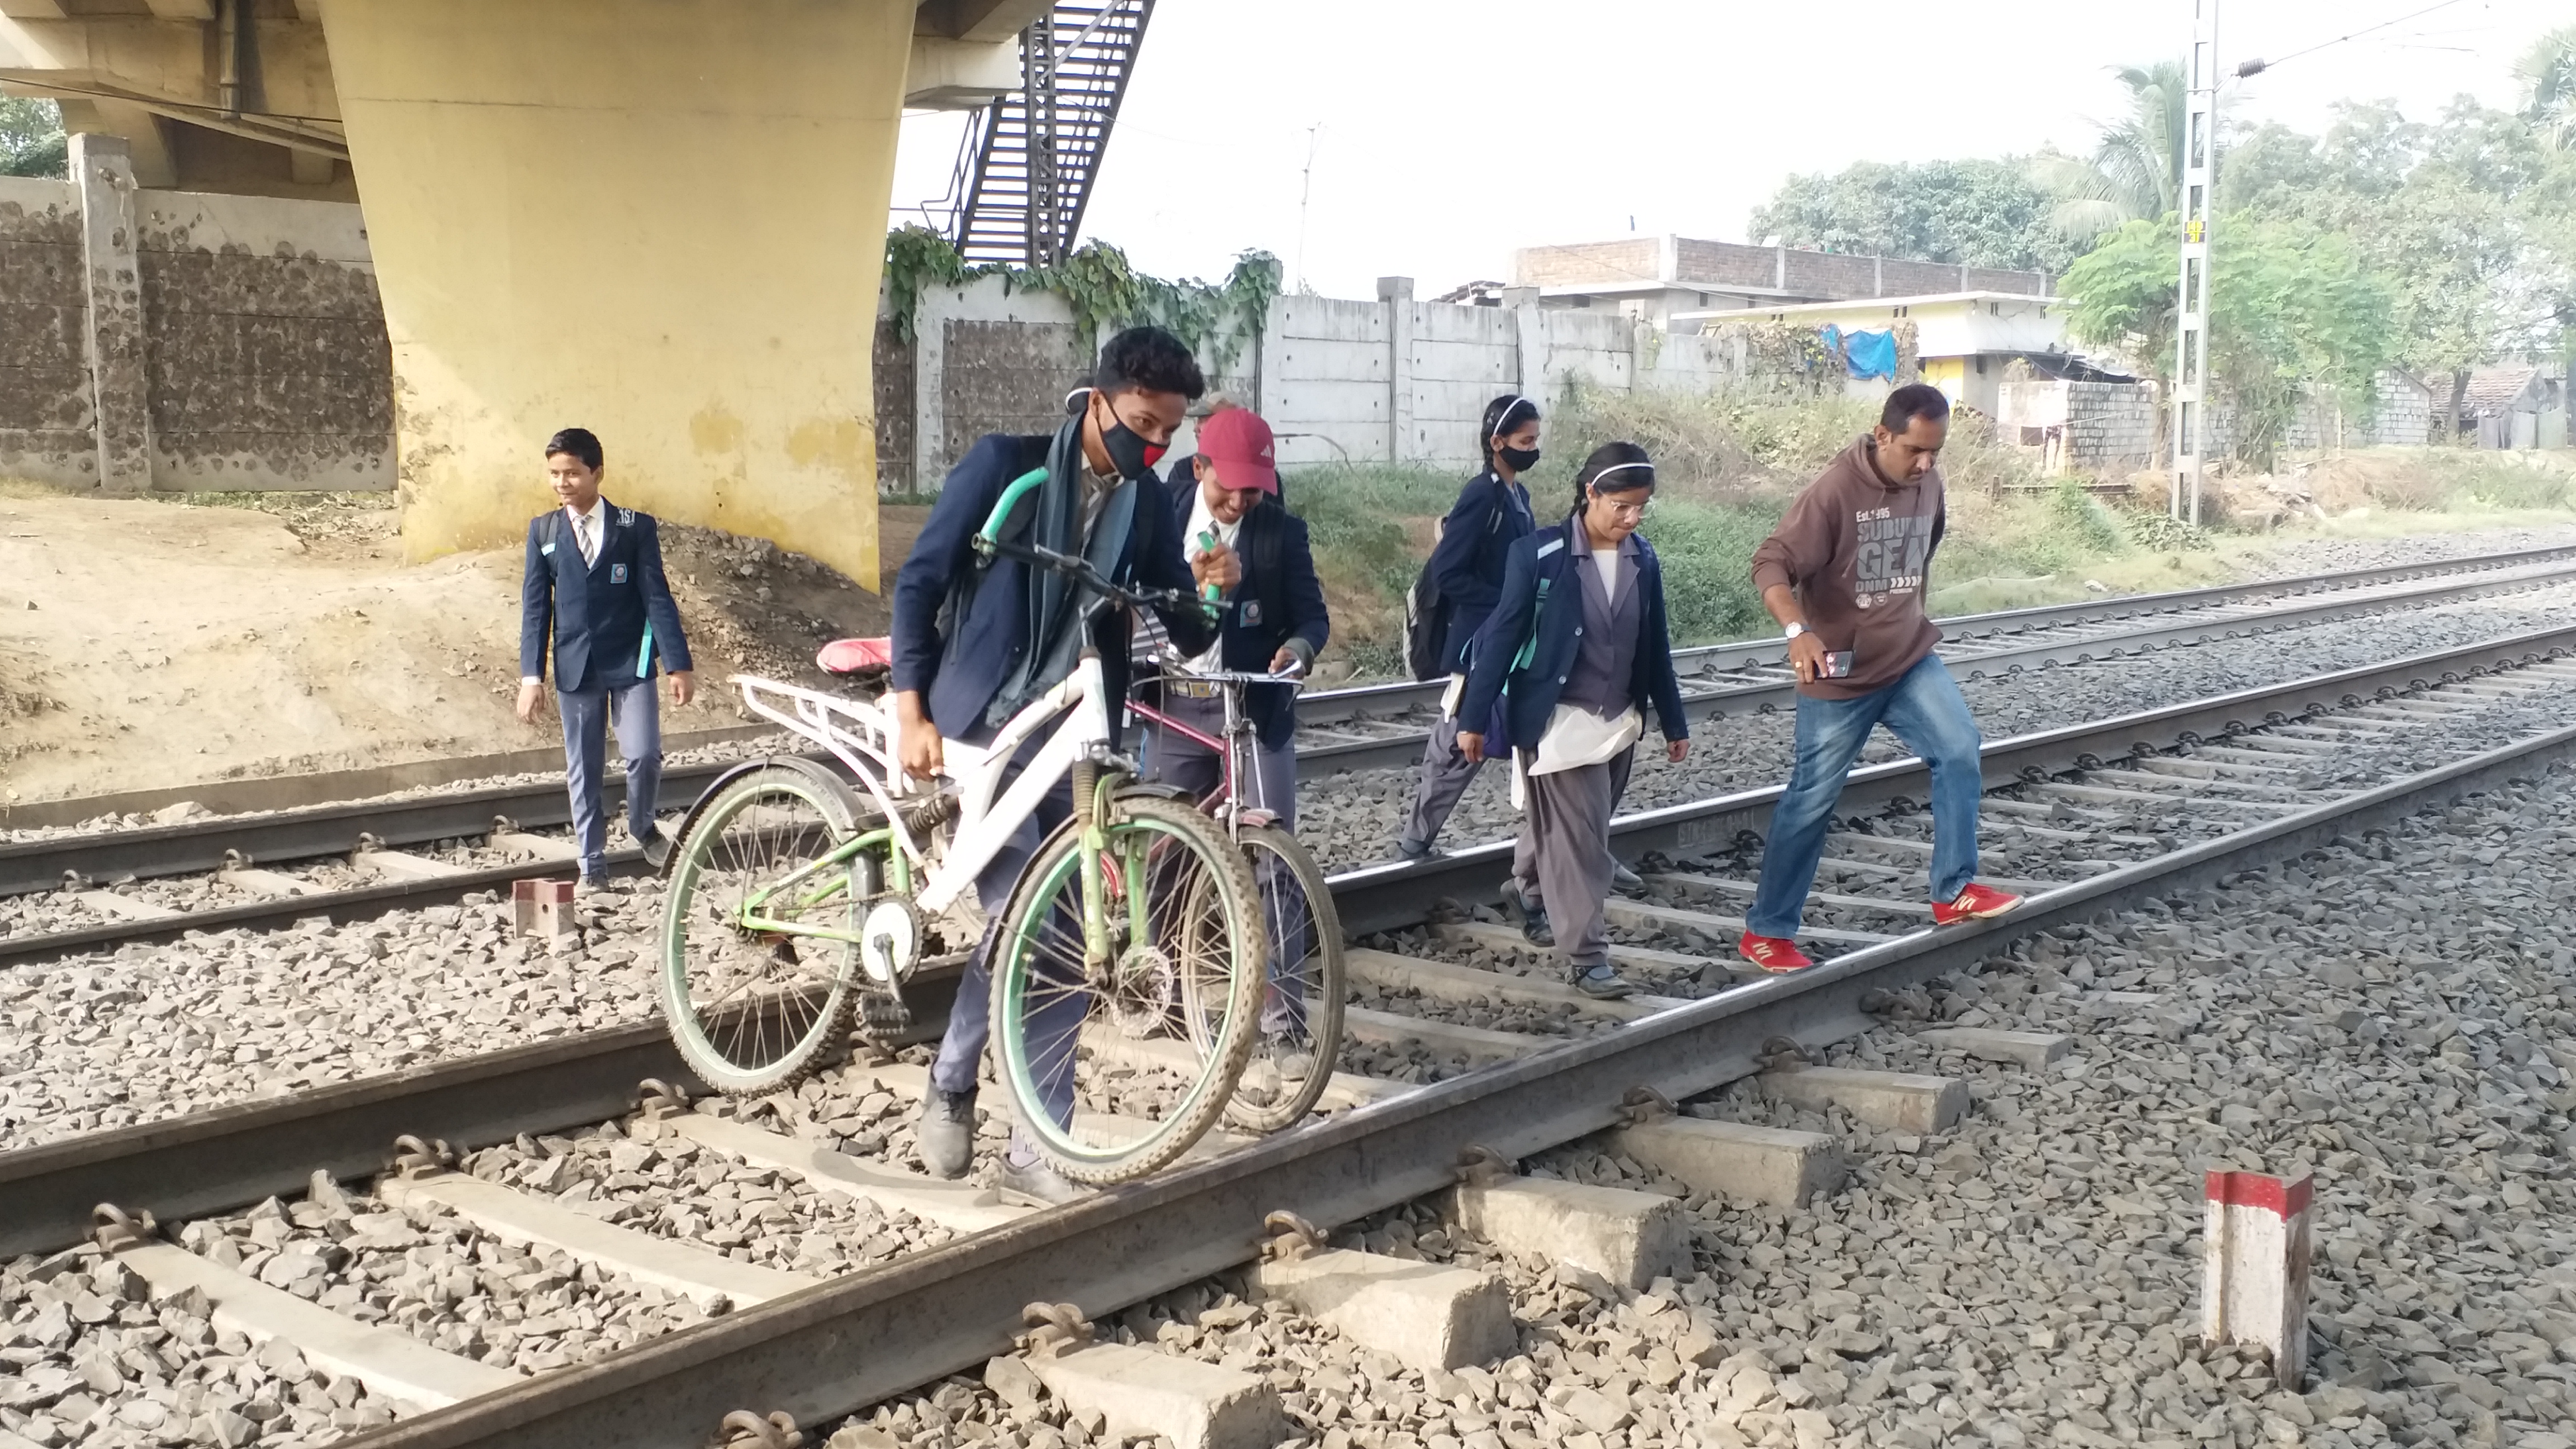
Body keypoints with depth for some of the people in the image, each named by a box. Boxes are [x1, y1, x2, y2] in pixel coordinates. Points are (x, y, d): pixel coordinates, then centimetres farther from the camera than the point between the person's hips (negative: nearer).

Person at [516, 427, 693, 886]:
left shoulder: (636, 527, -2)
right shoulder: (542, 530, 4)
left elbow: (657, 597, -4)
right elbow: (535, 606, 4)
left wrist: (678, 665, -9)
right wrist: (531, 676, -3)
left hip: (630, 662, -2)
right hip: (575, 666, 2)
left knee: (644, 755, -12)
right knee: (583, 769, 6)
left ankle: (642, 825, 18)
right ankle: (592, 865, 16)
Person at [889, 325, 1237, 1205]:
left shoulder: (1148, 506, 6)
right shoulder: (1004, 466, -6)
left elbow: (1188, 638, 6)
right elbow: (919, 582, -3)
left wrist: (1212, 590, -16)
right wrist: (913, 712, -9)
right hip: (984, 726, -4)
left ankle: (1038, 1148, 14)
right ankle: (950, 1087, 7)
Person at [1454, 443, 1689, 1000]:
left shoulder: (1643, 560, 3)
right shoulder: (1540, 555, -13)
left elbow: (1656, 647, 11)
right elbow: (1503, 636, -9)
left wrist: (1674, 723, 15)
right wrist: (1475, 718, -8)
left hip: (1618, 721, 6)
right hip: (1558, 719, -5)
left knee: (1582, 832, 15)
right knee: (1579, 837, -7)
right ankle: (1586, 955, 0)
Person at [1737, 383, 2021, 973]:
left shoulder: (1929, 483, 0)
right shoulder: (1834, 491, -21)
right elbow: (1771, 564, -27)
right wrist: (1798, 629, -42)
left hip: (1910, 658, 6)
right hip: (1840, 673, -5)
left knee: (1959, 749, -14)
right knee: (1812, 801, 1)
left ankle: (1954, 891, -2)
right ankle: (1766, 930, 14)